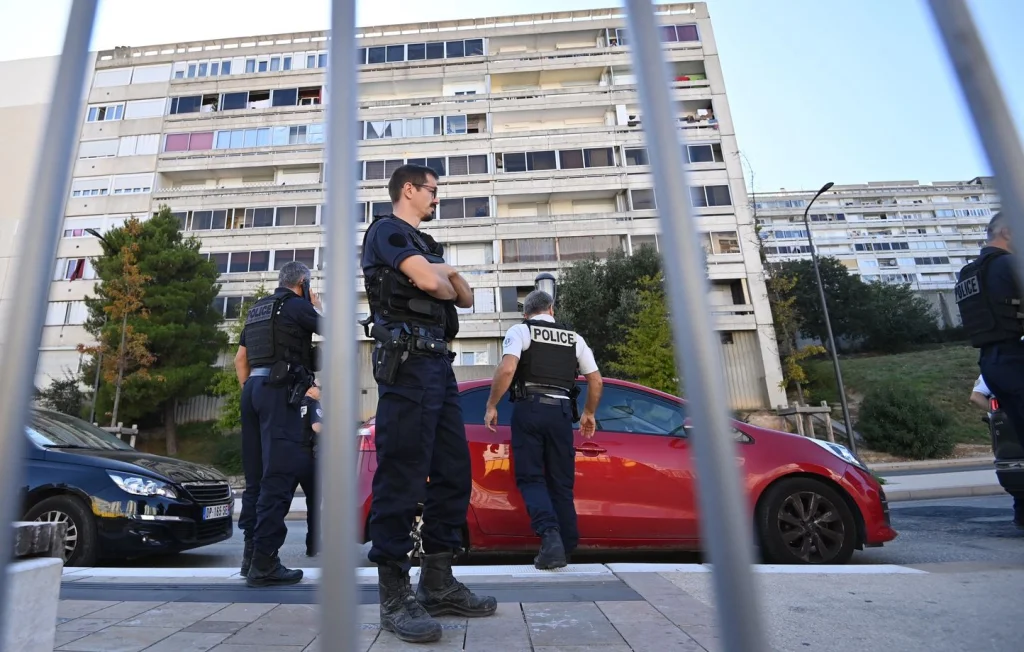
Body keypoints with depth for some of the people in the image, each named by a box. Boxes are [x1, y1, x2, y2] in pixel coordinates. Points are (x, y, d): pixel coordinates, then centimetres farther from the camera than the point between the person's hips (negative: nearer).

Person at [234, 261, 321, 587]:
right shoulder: (297, 305, -3)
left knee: (256, 475, 11)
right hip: (279, 391, -9)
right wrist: (317, 307, 19)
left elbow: (240, 358, 22)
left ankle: (251, 554, 16)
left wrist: (249, 391, 22)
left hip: (254, 388, 9)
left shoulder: (257, 310, 21)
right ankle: (264, 562, -12)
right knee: (279, 474, -10)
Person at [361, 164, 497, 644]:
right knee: (401, 475, -9)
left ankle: (438, 583, 16)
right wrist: (445, 276, 8)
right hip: (407, 359, -9)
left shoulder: (427, 244, 29)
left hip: (439, 361, 9)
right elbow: (428, 281, -15)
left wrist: (448, 272, 6)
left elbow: (466, 298, 26)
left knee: (454, 472, 7)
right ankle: (394, 596, 0)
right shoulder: (387, 230, 3)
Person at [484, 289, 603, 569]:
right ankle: (565, 548, 12)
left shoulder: (520, 330, 5)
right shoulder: (573, 337, 16)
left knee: (530, 477, 4)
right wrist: (589, 413, 26)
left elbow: (506, 369, -13)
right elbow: (596, 380, 14)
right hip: (561, 411, 3)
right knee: (561, 482, 12)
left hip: (529, 408, -3)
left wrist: (491, 406, -4)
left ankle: (550, 534, -15)